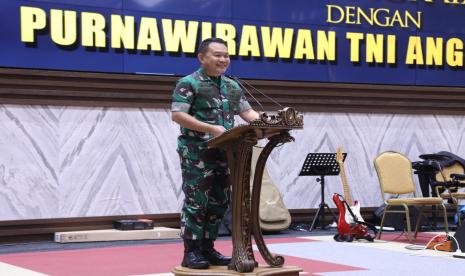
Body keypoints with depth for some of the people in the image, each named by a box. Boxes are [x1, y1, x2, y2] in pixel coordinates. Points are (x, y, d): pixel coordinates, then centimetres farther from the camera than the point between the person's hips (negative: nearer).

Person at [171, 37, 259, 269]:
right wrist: (211, 129, -23)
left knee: (219, 203, 10)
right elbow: (177, 115, -15)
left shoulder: (232, 86, 15)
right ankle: (191, 252, 2)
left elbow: (247, 112, 13)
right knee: (196, 202, -5)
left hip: (225, 153, 7)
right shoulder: (189, 83, -7)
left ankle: (207, 249, 19)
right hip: (197, 153, -7)